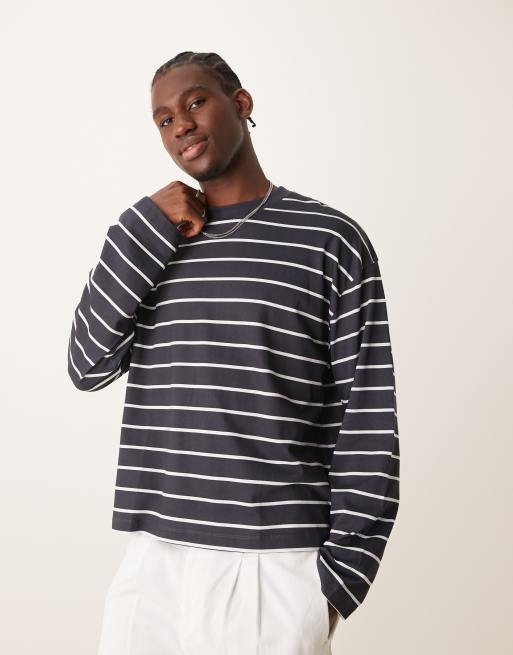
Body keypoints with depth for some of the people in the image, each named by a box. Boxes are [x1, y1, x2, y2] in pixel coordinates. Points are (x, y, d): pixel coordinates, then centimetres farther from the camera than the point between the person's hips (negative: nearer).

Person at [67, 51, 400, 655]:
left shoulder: (330, 239, -1)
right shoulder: (151, 241, 13)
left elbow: (366, 417, -2)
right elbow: (89, 366, 2)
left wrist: (339, 576, -6)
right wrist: (145, 230, -4)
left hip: (277, 568, -3)